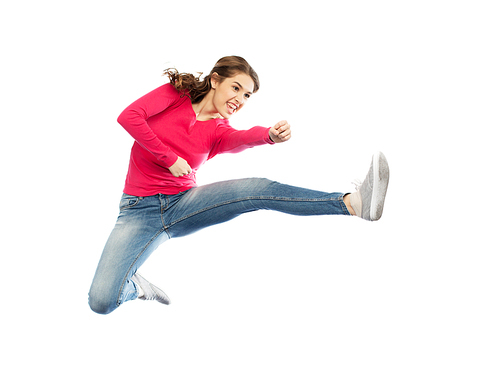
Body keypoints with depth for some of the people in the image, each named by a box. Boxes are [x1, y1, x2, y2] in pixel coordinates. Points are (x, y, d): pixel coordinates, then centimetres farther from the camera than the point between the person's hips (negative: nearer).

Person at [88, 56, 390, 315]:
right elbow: (128, 116, -14)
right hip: (140, 209, -2)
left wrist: (271, 135, -42)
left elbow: (240, 140, -18)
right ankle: (136, 286, 11)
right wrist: (169, 158, -14)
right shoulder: (175, 93, 1)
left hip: (184, 203, 2)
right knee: (102, 302, -22)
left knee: (259, 189, -24)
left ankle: (354, 203, -35)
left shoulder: (219, 131, 7)